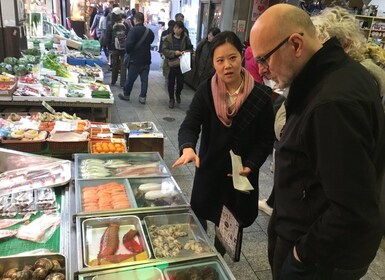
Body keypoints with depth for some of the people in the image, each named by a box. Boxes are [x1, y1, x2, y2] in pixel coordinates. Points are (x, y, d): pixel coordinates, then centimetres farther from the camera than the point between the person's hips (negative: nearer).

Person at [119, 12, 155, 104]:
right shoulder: (149, 31, 4)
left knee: (130, 78, 10)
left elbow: (128, 44, -21)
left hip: (135, 59, -4)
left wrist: (128, 52, -4)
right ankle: (143, 97, 10)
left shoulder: (133, 30, -14)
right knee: (144, 79, 8)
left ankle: (126, 95, 24)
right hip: (146, 59, 4)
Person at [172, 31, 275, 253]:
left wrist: (250, 166, -18)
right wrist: (188, 148, -36)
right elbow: (190, 124, -15)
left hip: (242, 175, -1)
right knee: (198, 221, 16)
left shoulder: (261, 95, -12)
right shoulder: (206, 91, -8)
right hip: (209, 170, 1)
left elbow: (266, 139, -6)